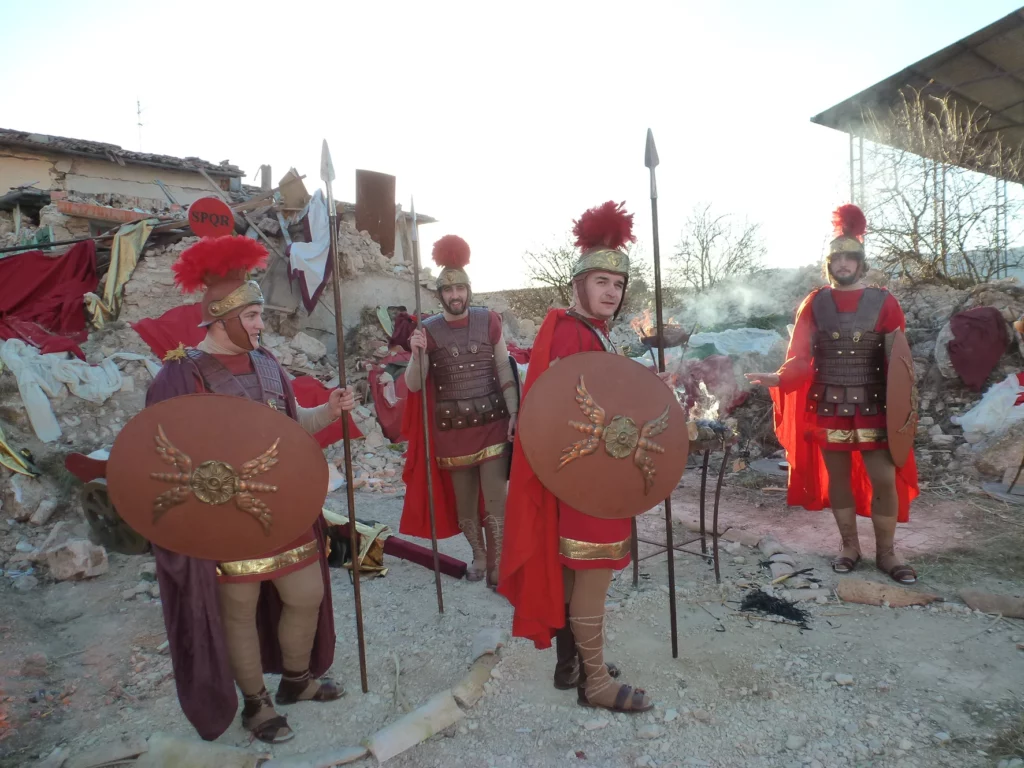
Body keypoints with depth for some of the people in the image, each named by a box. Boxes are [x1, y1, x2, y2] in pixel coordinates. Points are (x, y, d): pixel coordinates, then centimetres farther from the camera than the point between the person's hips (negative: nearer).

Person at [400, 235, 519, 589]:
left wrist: (514, 413, -5)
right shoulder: (428, 330, -2)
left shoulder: (488, 321, 0)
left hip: (492, 421, -1)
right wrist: (416, 355, -23)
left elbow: (505, 370, 3)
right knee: (463, 500, 13)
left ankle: (497, 567, 14)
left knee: (495, 499, 0)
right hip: (451, 427, 1)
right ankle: (479, 555, 35)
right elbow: (413, 385, -4)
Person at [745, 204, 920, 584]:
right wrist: (778, 379, -20)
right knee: (837, 478, 10)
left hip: (873, 408, -1)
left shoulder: (883, 302, 0)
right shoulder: (814, 303, 2)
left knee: (884, 479, 0)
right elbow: (800, 357, -2)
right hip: (828, 408, 1)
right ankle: (850, 547, 26)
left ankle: (886, 552, 18)